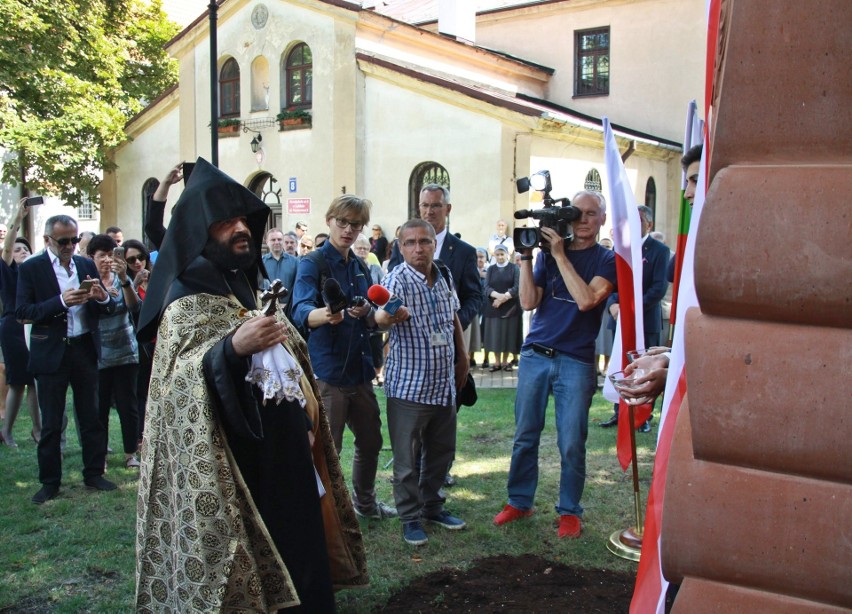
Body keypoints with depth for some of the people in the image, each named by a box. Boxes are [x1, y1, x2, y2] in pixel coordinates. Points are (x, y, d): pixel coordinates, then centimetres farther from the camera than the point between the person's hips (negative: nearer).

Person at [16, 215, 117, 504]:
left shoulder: (87, 265, 8)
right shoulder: (30, 269, -3)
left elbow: (109, 308, 7)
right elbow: (22, 312, -12)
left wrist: (103, 298, -16)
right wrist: (61, 301, -24)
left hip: (85, 350, 3)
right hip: (51, 353, -3)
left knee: (91, 417, 10)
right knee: (51, 423, 5)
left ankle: (94, 473, 23)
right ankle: (49, 482, 16)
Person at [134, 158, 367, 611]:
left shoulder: (254, 290, 14)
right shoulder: (186, 302, -9)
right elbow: (181, 380, -23)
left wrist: (307, 425, 13)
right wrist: (233, 347, -39)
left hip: (288, 458, 7)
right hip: (242, 470, -7)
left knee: (301, 565, 13)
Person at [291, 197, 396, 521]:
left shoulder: (360, 267, 12)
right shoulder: (312, 263, -9)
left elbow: (372, 322, 13)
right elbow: (302, 310, -25)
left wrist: (366, 314, -11)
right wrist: (323, 315, -48)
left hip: (360, 369, 7)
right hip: (326, 372, -7)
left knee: (370, 441, 18)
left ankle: (365, 502, 39)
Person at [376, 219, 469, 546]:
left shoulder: (445, 277, 4)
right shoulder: (398, 279, -15)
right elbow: (383, 315, -35)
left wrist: (462, 360, 18)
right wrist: (388, 315, -58)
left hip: (444, 384, 6)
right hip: (409, 386, -6)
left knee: (442, 451, 18)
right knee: (408, 458, 3)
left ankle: (432, 506, 36)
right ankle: (410, 517, 20)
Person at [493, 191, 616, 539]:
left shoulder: (608, 260, 1)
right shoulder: (548, 252, 9)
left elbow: (586, 299, -16)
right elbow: (528, 302, 0)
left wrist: (560, 255, -15)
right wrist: (526, 256, -8)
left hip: (576, 361, -2)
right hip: (535, 354, 3)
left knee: (571, 443, 2)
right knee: (525, 435, 8)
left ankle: (569, 511, 16)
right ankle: (520, 501, 21)